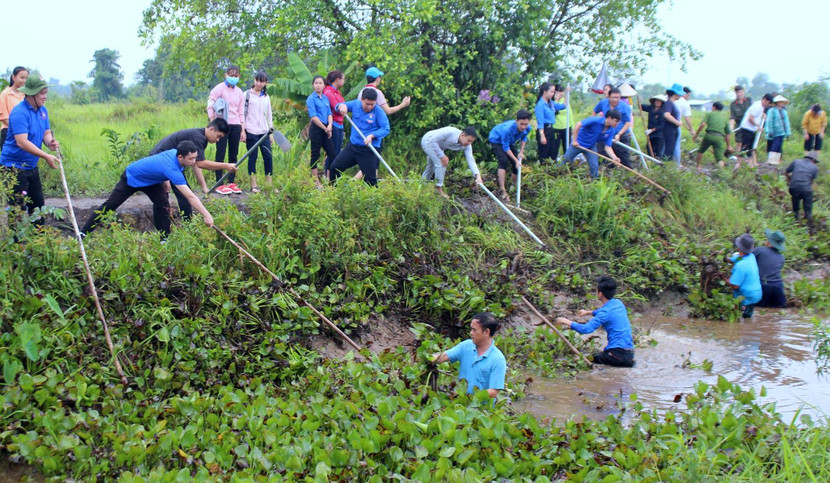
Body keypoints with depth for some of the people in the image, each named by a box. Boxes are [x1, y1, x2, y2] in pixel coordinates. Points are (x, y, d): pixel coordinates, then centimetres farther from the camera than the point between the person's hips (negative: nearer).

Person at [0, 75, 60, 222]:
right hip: (14, 167, -9)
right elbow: (22, 142, -28)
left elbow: (46, 132, 10)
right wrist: (46, 156, -30)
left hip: (32, 166, 9)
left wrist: (50, 142, -15)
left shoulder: (42, 110, 6)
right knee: (19, 208, -7)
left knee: (37, 204, 16)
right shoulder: (20, 112, -21)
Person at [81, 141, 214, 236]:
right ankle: (84, 233, 14)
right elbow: (190, 197, -49)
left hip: (151, 179, 7)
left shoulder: (175, 152, -20)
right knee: (110, 205, 2)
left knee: (163, 204, -9)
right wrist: (206, 215, -50)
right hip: (132, 178, -7)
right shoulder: (172, 169, -44)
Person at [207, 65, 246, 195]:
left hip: (235, 126, 5)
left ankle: (231, 183, 13)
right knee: (221, 154, -4)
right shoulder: (219, 89, -2)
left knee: (233, 155, 6)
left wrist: (243, 130, 12)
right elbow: (210, 106, -6)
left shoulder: (239, 92, 14)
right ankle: (219, 184, -2)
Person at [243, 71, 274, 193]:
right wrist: (243, 130, -8)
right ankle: (253, 185, 3)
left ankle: (269, 184, 6)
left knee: (268, 157, -1)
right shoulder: (247, 95, 2)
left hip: (264, 132, 4)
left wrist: (271, 132, 14)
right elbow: (242, 113, -1)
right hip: (251, 132, -4)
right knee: (253, 157, -2)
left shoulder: (266, 97, 14)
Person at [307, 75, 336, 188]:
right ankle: (316, 182, 5)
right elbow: (313, 117, -12)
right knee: (315, 155, 0)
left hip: (326, 130, 7)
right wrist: (325, 129, -11)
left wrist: (330, 126, -8)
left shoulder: (326, 98, 13)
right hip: (316, 129, -7)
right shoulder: (311, 99, -7)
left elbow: (329, 114, 11)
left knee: (332, 154, 5)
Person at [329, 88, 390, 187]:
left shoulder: (378, 111, -12)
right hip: (352, 146, 5)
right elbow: (339, 106, 13)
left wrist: (372, 135, -29)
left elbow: (385, 129, -16)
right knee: (335, 167, 10)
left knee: (370, 179, -6)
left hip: (369, 150, -5)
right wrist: (342, 106, -11)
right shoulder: (355, 104, 1)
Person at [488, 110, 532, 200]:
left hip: (509, 142, 7)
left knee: (517, 163, 2)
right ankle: (502, 190, -29)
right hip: (496, 139, -7)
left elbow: (524, 138, 2)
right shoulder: (508, 129, -42)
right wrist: (516, 160, -31)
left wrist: (521, 152, -4)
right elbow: (506, 148, -31)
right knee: (504, 160, -27)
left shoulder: (527, 128, -24)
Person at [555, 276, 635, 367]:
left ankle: (625, 363, -5)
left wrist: (567, 322, -9)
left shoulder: (606, 312, -18)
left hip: (619, 352, -9)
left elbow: (585, 329, -21)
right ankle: (627, 361, 8)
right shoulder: (618, 303, 7)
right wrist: (588, 312, 38)